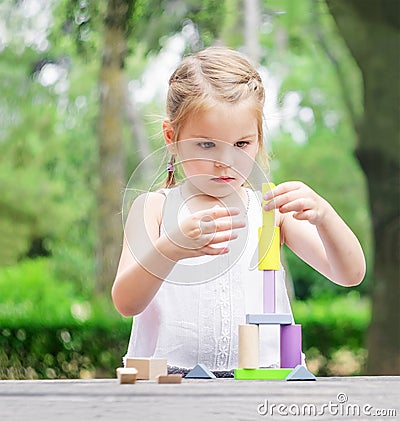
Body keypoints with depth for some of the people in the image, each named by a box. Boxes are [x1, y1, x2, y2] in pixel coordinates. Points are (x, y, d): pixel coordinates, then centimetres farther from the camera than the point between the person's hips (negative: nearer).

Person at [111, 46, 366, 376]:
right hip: (170, 375, -1)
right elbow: (126, 303, -5)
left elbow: (350, 274, 2)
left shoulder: (270, 208, 11)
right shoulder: (154, 209, 7)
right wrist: (172, 248, -24)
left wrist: (323, 215, -17)